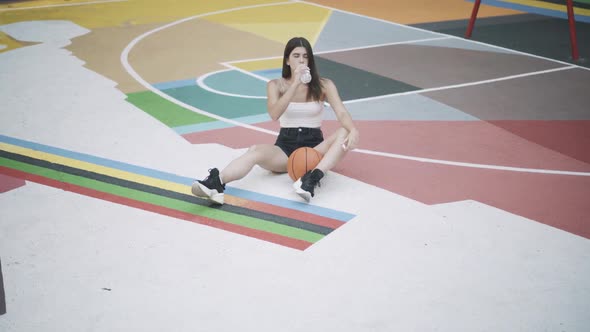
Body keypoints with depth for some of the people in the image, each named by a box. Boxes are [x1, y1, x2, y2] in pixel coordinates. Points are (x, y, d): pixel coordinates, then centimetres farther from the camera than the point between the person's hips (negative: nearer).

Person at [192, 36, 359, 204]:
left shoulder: (324, 85, 2)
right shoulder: (276, 85, 2)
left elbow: (342, 113, -11)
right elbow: (274, 114, -16)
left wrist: (353, 130, -34)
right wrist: (295, 84, -23)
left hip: (314, 148, 0)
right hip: (285, 146, 0)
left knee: (345, 133, -30)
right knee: (255, 150, -32)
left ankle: (313, 179, -48)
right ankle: (216, 183, -58)